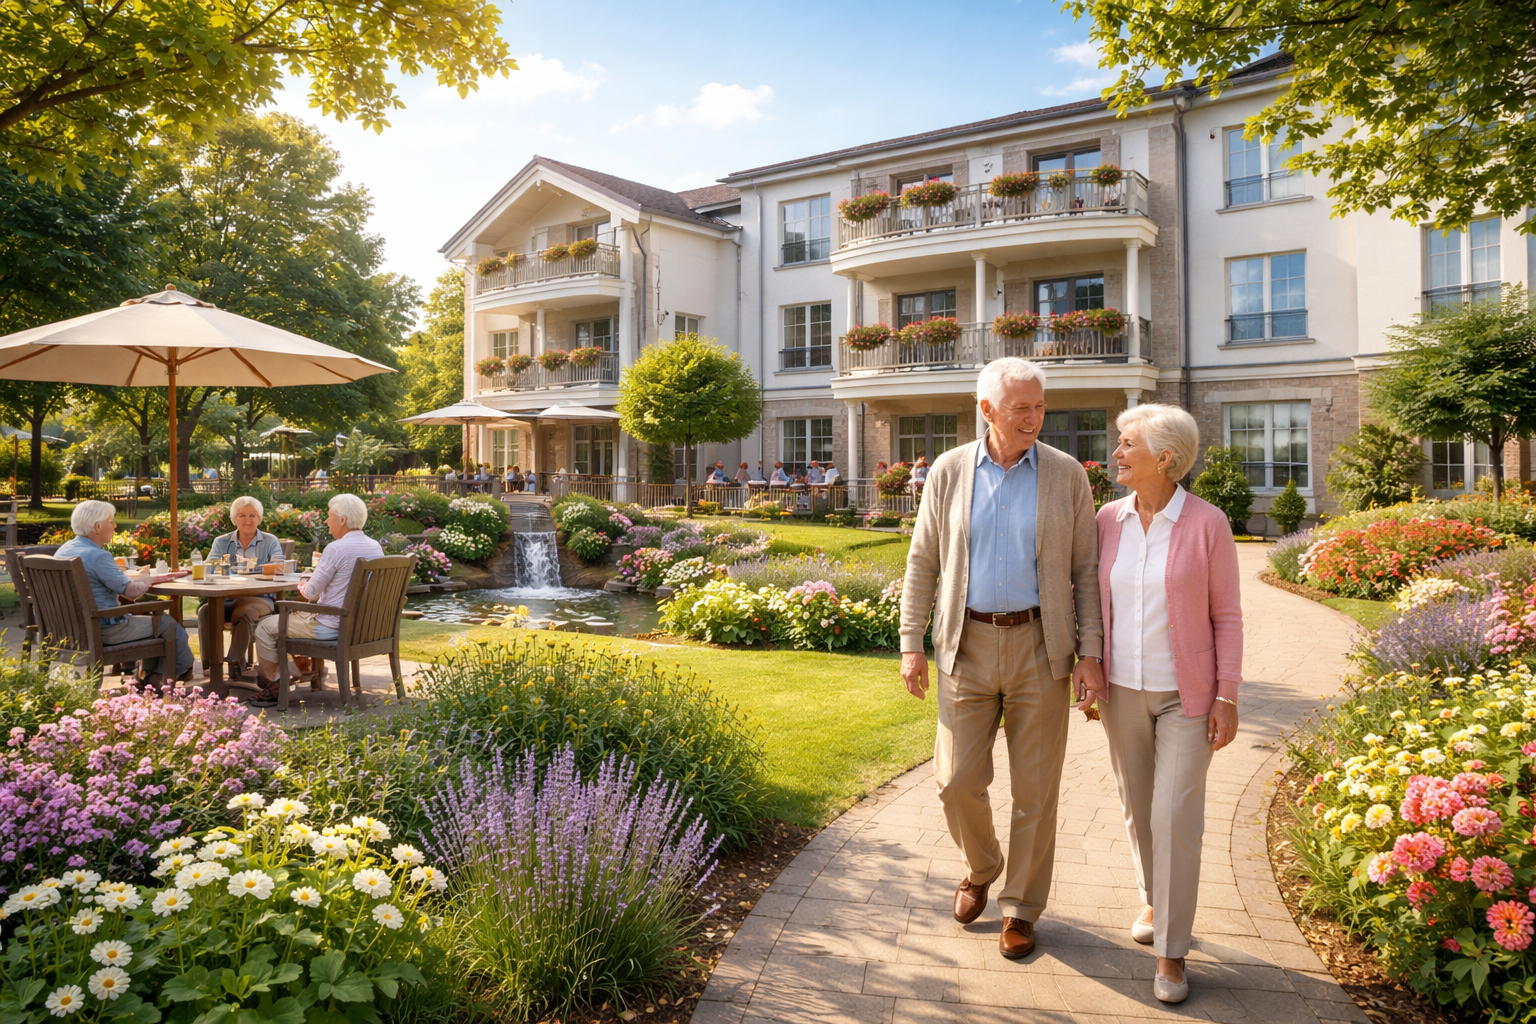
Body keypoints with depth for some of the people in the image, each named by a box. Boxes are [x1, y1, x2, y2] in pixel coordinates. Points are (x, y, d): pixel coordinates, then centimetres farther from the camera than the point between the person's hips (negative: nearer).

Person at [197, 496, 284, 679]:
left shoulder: (271, 542, 9)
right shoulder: (221, 542, 16)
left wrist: (253, 568, -26)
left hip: (259, 599, -2)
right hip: (226, 599, 2)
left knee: (244, 613, -35)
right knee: (205, 610, -29)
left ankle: (235, 664, -27)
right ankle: (209, 664, -24)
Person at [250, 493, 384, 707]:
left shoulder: (336, 548, -22)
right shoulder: (376, 547, 2)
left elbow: (311, 593, -15)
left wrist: (301, 585, 7)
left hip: (333, 626, -8)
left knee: (265, 627, 7)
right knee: (302, 614, 36)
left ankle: (271, 688, 17)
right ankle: (315, 673, 44)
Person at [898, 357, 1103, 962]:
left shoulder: (1067, 475, 0)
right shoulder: (949, 472, 2)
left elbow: (1086, 570, 2)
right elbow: (922, 562, 6)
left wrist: (1091, 651, -6)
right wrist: (911, 645, 1)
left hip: (1040, 646, 0)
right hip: (968, 645, 1)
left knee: (1035, 788, 6)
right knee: (957, 780, 2)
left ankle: (1021, 907, 25)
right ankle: (980, 869, 33)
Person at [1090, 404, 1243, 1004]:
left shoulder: (1207, 524, -12)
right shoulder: (1109, 519, -1)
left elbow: (1225, 615, -7)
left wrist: (1227, 698, -10)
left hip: (1186, 694, -4)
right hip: (1123, 690, 4)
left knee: (1176, 817, -7)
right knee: (1139, 809, 15)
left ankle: (1171, 951, 7)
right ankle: (1156, 902, 40)